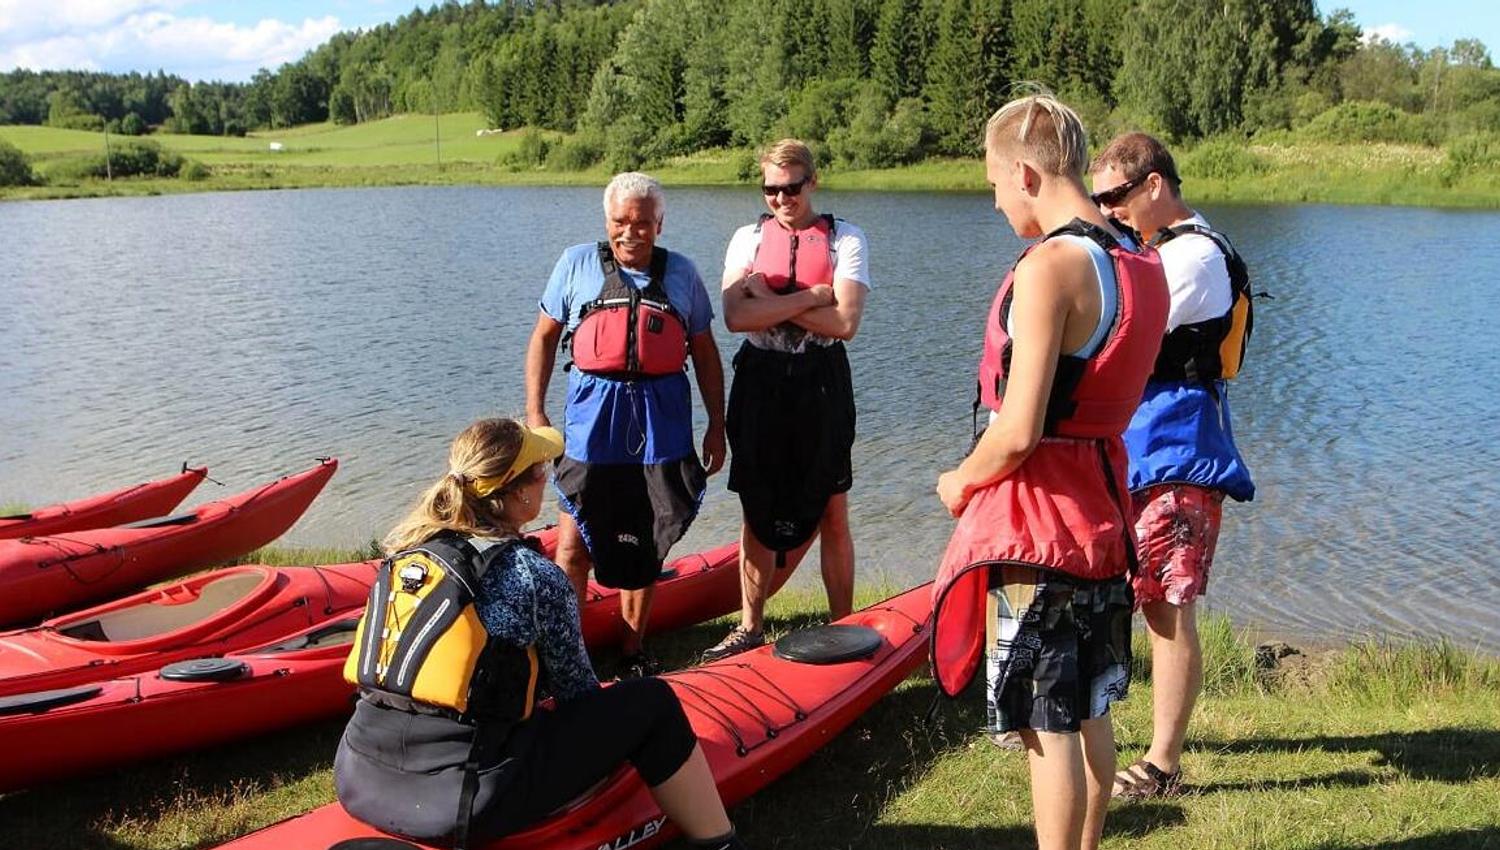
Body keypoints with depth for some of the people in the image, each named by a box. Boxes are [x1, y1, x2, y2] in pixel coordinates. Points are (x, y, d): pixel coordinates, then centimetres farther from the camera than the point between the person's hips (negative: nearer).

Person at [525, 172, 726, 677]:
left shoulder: (681, 273, 8)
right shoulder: (578, 264, 4)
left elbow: (705, 353, 13)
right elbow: (544, 337, 7)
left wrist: (717, 424, 10)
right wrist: (534, 411, 0)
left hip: (661, 423, 2)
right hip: (593, 416, -1)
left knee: (645, 544, 11)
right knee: (574, 544, -3)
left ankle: (633, 650, 24)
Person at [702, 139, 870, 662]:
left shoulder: (845, 241, -1)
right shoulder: (748, 238, 6)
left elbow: (844, 323, -15)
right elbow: (736, 316, -10)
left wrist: (770, 299, -12)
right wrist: (810, 296, -13)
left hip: (821, 385, -2)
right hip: (760, 383, 2)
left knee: (831, 513, 5)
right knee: (757, 512, 9)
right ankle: (750, 626, 21)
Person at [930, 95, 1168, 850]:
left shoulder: (1051, 264, -20)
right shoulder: (1142, 265, 7)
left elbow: (1019, 430, -23)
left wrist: (961, 482, -5)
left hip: (1036, 518, -9)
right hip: (1102, 504, 9)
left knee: (1047, 727, 2)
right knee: (1087, 711, 19)